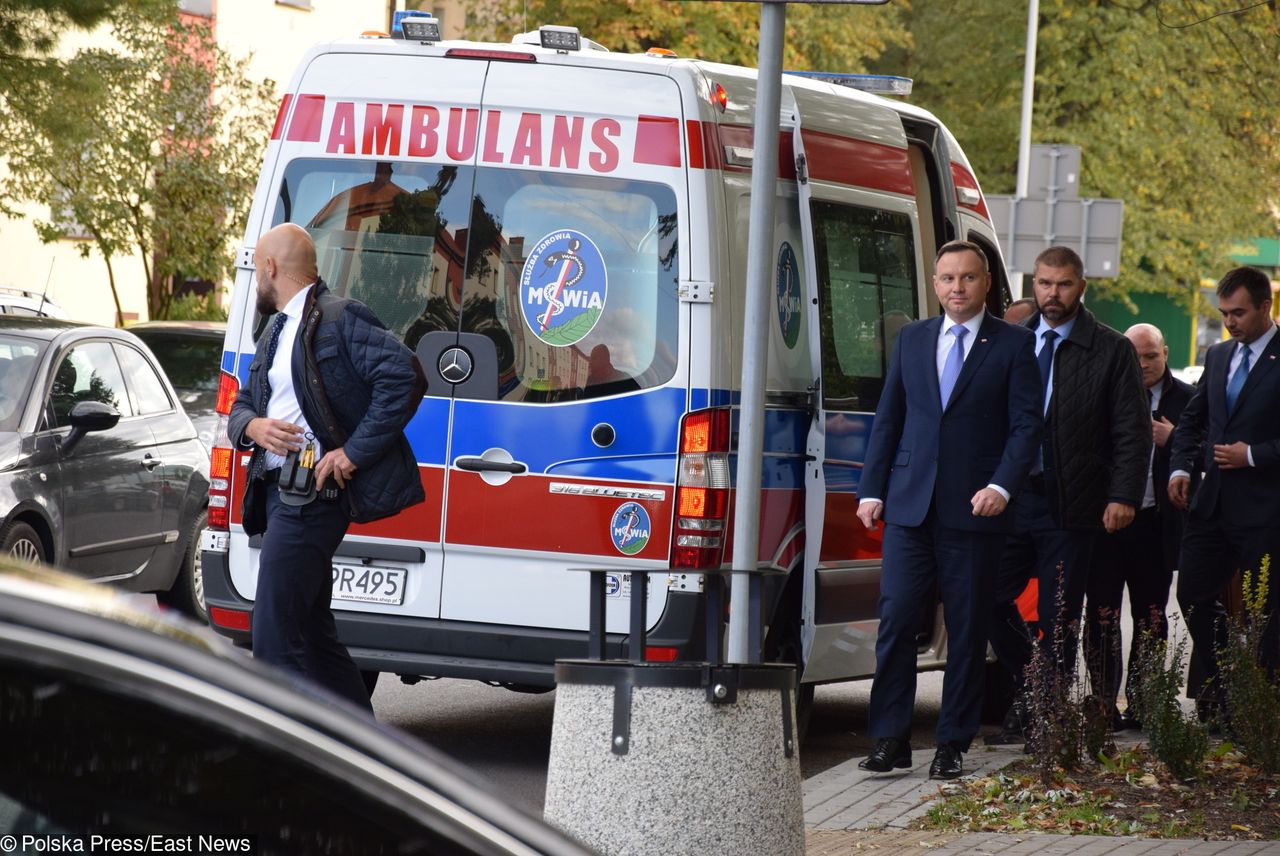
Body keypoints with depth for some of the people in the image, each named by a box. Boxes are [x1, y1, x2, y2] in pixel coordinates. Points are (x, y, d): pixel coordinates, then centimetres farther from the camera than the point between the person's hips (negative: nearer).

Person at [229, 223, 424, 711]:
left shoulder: (339, 319, -9)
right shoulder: (276, 333, 21)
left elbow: (403, 376, -19)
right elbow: (241, 406, 25)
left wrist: (355, 452, -20)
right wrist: (252, 427, -1)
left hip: (311, 496, -10)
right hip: (278, 492, 10)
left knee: (275, 637, -14)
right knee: (312, 633, 13)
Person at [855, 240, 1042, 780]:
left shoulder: (1012, 345, 2)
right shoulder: (912, 339, 13)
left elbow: (1026, 425, -2)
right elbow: (888, 418, 14)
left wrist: (1001, 487, -15)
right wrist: (872, 490, 6)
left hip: (973, 510, -2)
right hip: (910, 506, 2)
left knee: (967, 629, 2)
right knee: (895, 619, -4)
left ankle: (953, 745, 8)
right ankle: (891, 739, 1)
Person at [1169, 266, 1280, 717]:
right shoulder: (1218, 357, 14)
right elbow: (1192, 419, 22)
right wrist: (1181, 467, 7)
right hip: (1214, 503, 7)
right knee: (1193, 593, 5)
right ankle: (1222, 685, 20)